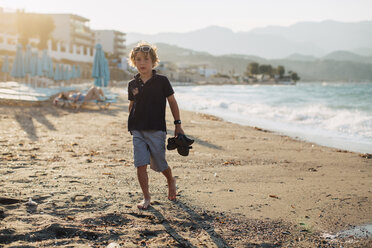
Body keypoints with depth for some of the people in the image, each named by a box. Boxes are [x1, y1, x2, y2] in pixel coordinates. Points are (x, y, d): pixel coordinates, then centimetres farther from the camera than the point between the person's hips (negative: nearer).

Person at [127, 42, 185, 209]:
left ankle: (171, 181, 39)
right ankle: (146, 198, 8)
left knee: (159, 165, 6)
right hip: (138, 131, 3)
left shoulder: (161, 81, -3)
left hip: (157, 130, -2)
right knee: (140, 165, -6)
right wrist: (131, 124, 16)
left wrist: (177, 124, 2)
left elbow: (172, 102, 3)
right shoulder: (133, 84, 5)